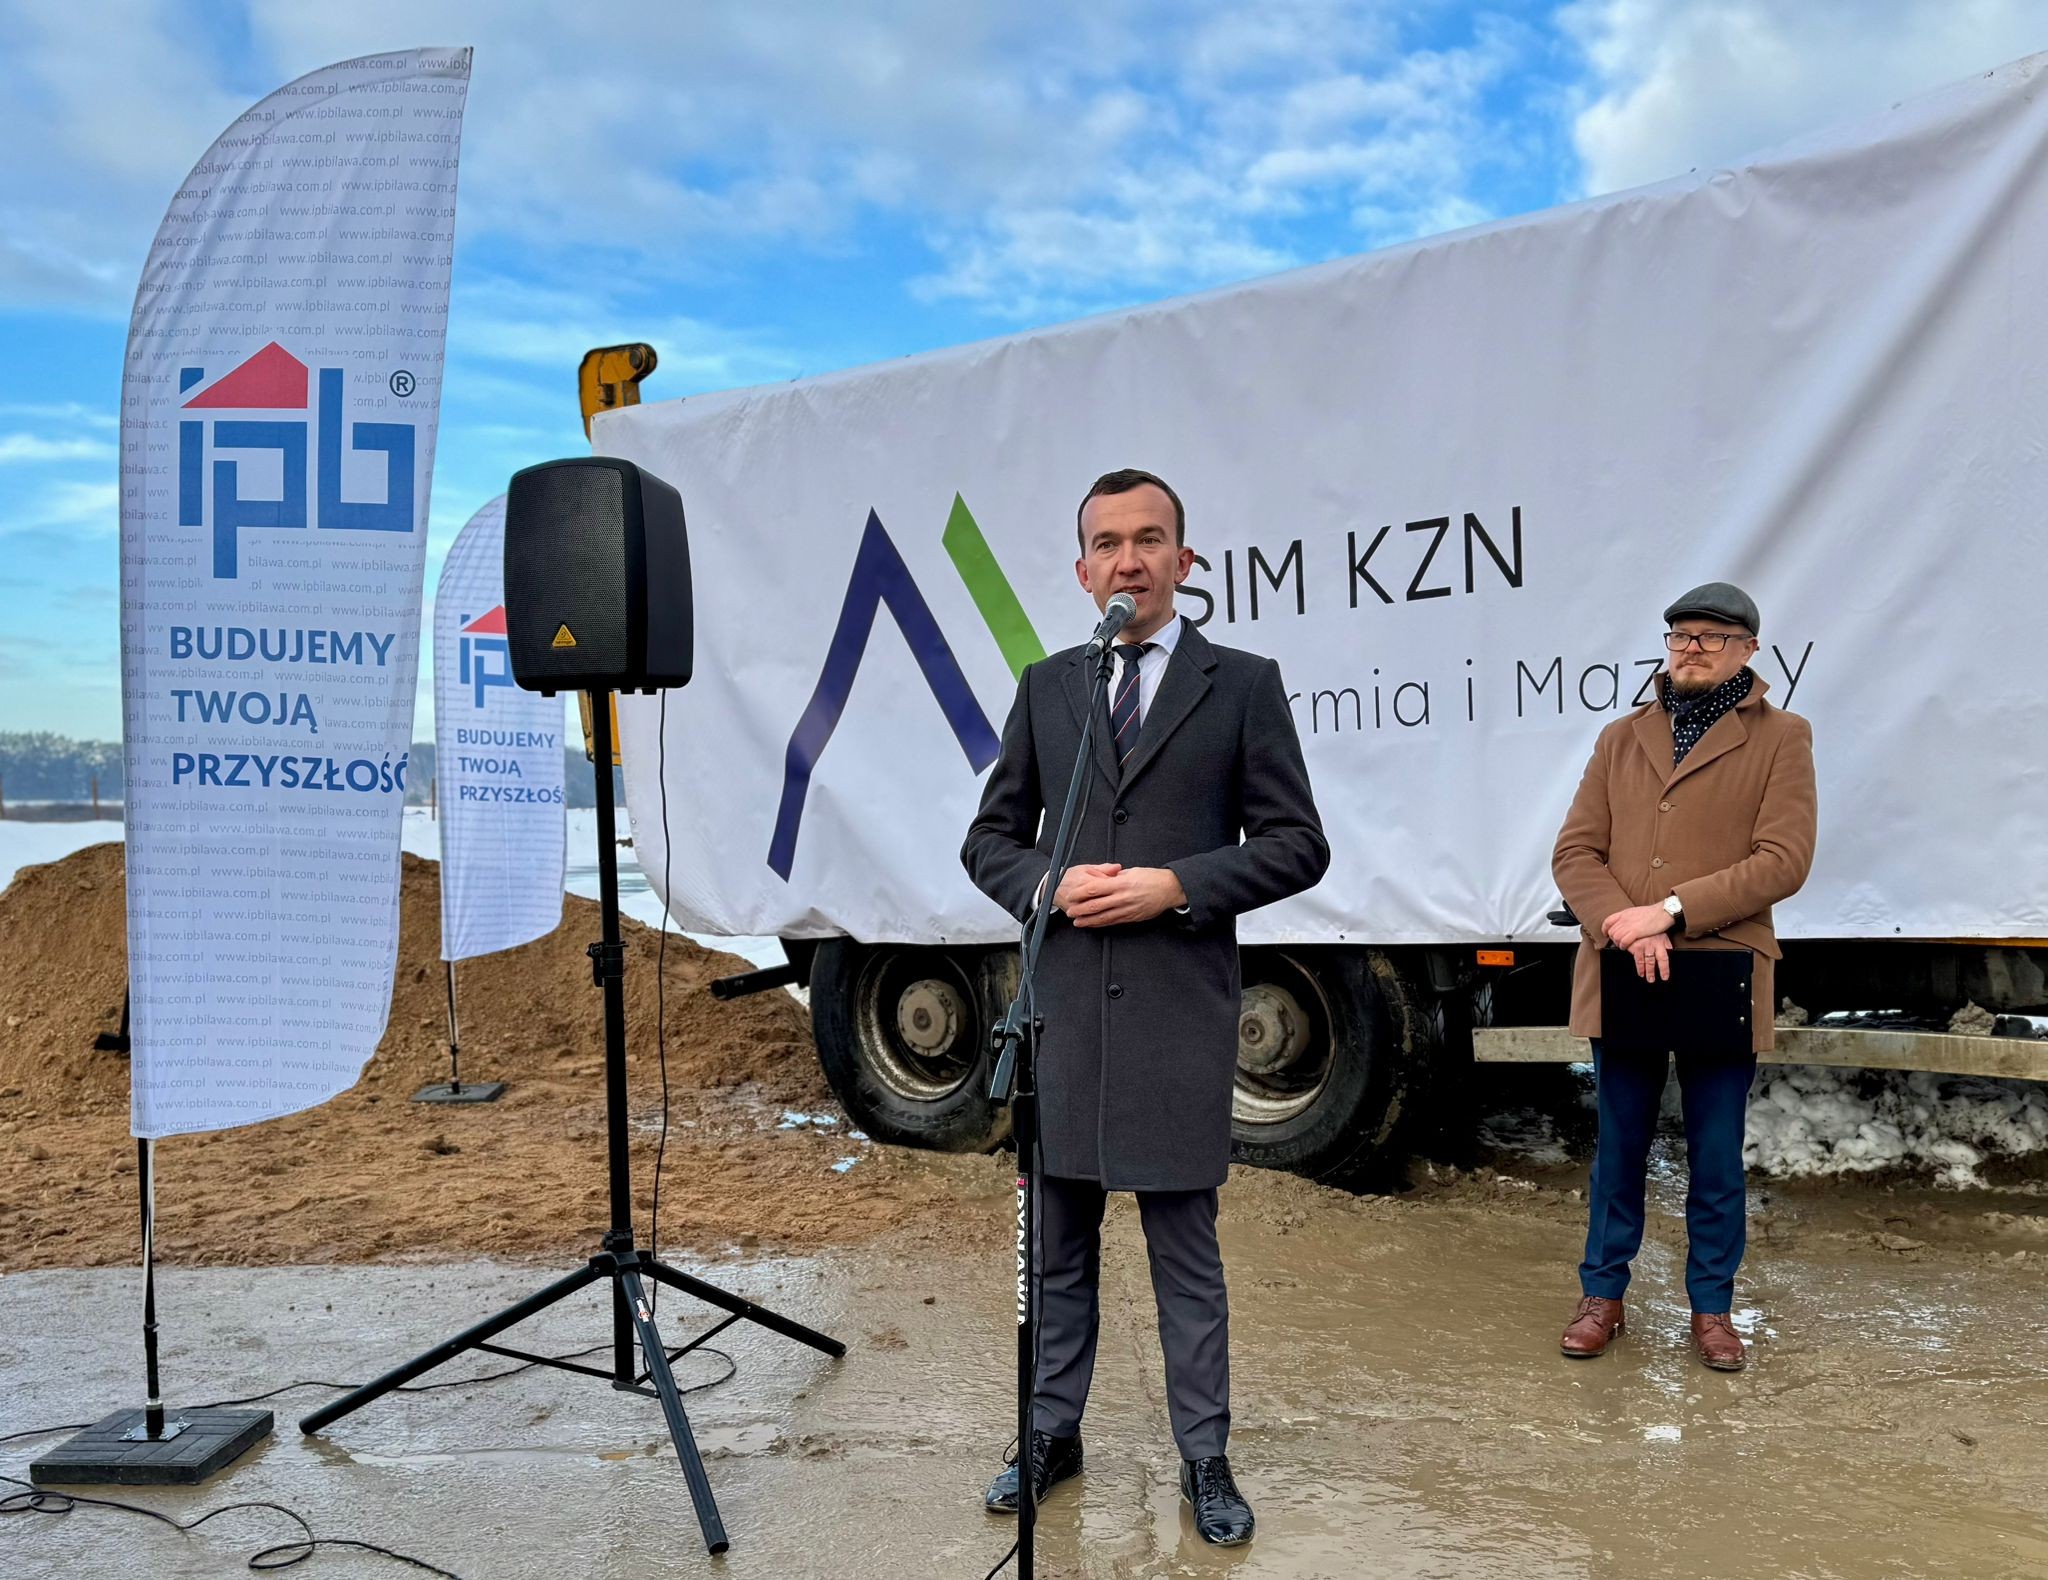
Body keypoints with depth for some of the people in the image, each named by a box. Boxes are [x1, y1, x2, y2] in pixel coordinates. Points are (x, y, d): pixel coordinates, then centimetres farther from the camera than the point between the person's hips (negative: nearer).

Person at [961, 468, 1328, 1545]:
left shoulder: (1242, 684, 2)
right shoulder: (1046, 687, 10)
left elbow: (1296, 845, -1)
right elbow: (989, 839, 12)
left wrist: (1178, 886, -14)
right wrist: (1047, 884, -8)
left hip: (1181, 1007, -3)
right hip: (1062, 1001, 3)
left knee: (1186, 1244, 6)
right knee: (1059, 1237, 14)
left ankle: (1204, 1457, 22)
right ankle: (1053, 1432, 30)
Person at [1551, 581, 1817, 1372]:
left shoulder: (1781, 738, 2)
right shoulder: (1621, 738, 10)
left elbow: (1784, 861, -9)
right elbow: (1575, 851, 3)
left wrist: (1669, 911, -17)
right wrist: (1626, 925, -15)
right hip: (1623, 979, 2)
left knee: (1717, 1160, 9)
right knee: (1619, 1150, 13)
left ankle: (1712, 1308, 26)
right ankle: (1602, 1295, 26)